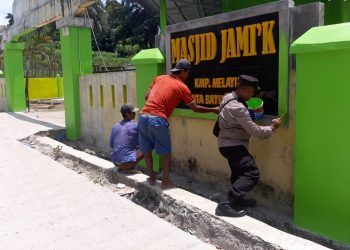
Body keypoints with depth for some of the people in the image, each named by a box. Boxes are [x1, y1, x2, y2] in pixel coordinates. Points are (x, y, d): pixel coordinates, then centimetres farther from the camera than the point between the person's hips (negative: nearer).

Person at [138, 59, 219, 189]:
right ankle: (166, 181, 15)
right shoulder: (182, 87, 2)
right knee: (166, 152, 10)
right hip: (158, 119, -6)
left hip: (143, 116, 6)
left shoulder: (159, 78, 18)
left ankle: (151, 178, 28)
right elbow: (195, 108, 6)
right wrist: (214, 110, 17)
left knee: (147, 150, 17)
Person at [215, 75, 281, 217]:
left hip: (228, 143, 11)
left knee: (239, 171, 24)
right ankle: (228, 204, -18)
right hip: (233, 146, -11)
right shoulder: (238, 108, -26)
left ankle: (237, 199, 38)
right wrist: (272, 128, -5)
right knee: (252, 173, -16)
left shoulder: (228, 97, 2)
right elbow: (255, 131, -21)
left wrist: (251, 112, 7)